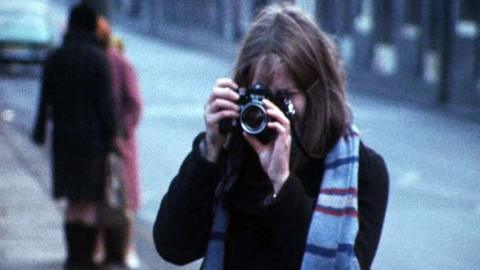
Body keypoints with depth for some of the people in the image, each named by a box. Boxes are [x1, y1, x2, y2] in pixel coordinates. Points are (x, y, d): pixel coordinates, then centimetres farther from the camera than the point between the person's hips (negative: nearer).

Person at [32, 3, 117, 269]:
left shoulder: (54, 58, 3)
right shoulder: (98, 58, -10)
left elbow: (46, 98, 4)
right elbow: (106, 101, -10)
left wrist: (40, 132, 11)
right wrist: (110, 135, -4)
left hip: (63, 136, 4)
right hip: (91, 136, -4)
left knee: (72, 199, 14)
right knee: (89, 201, 3)